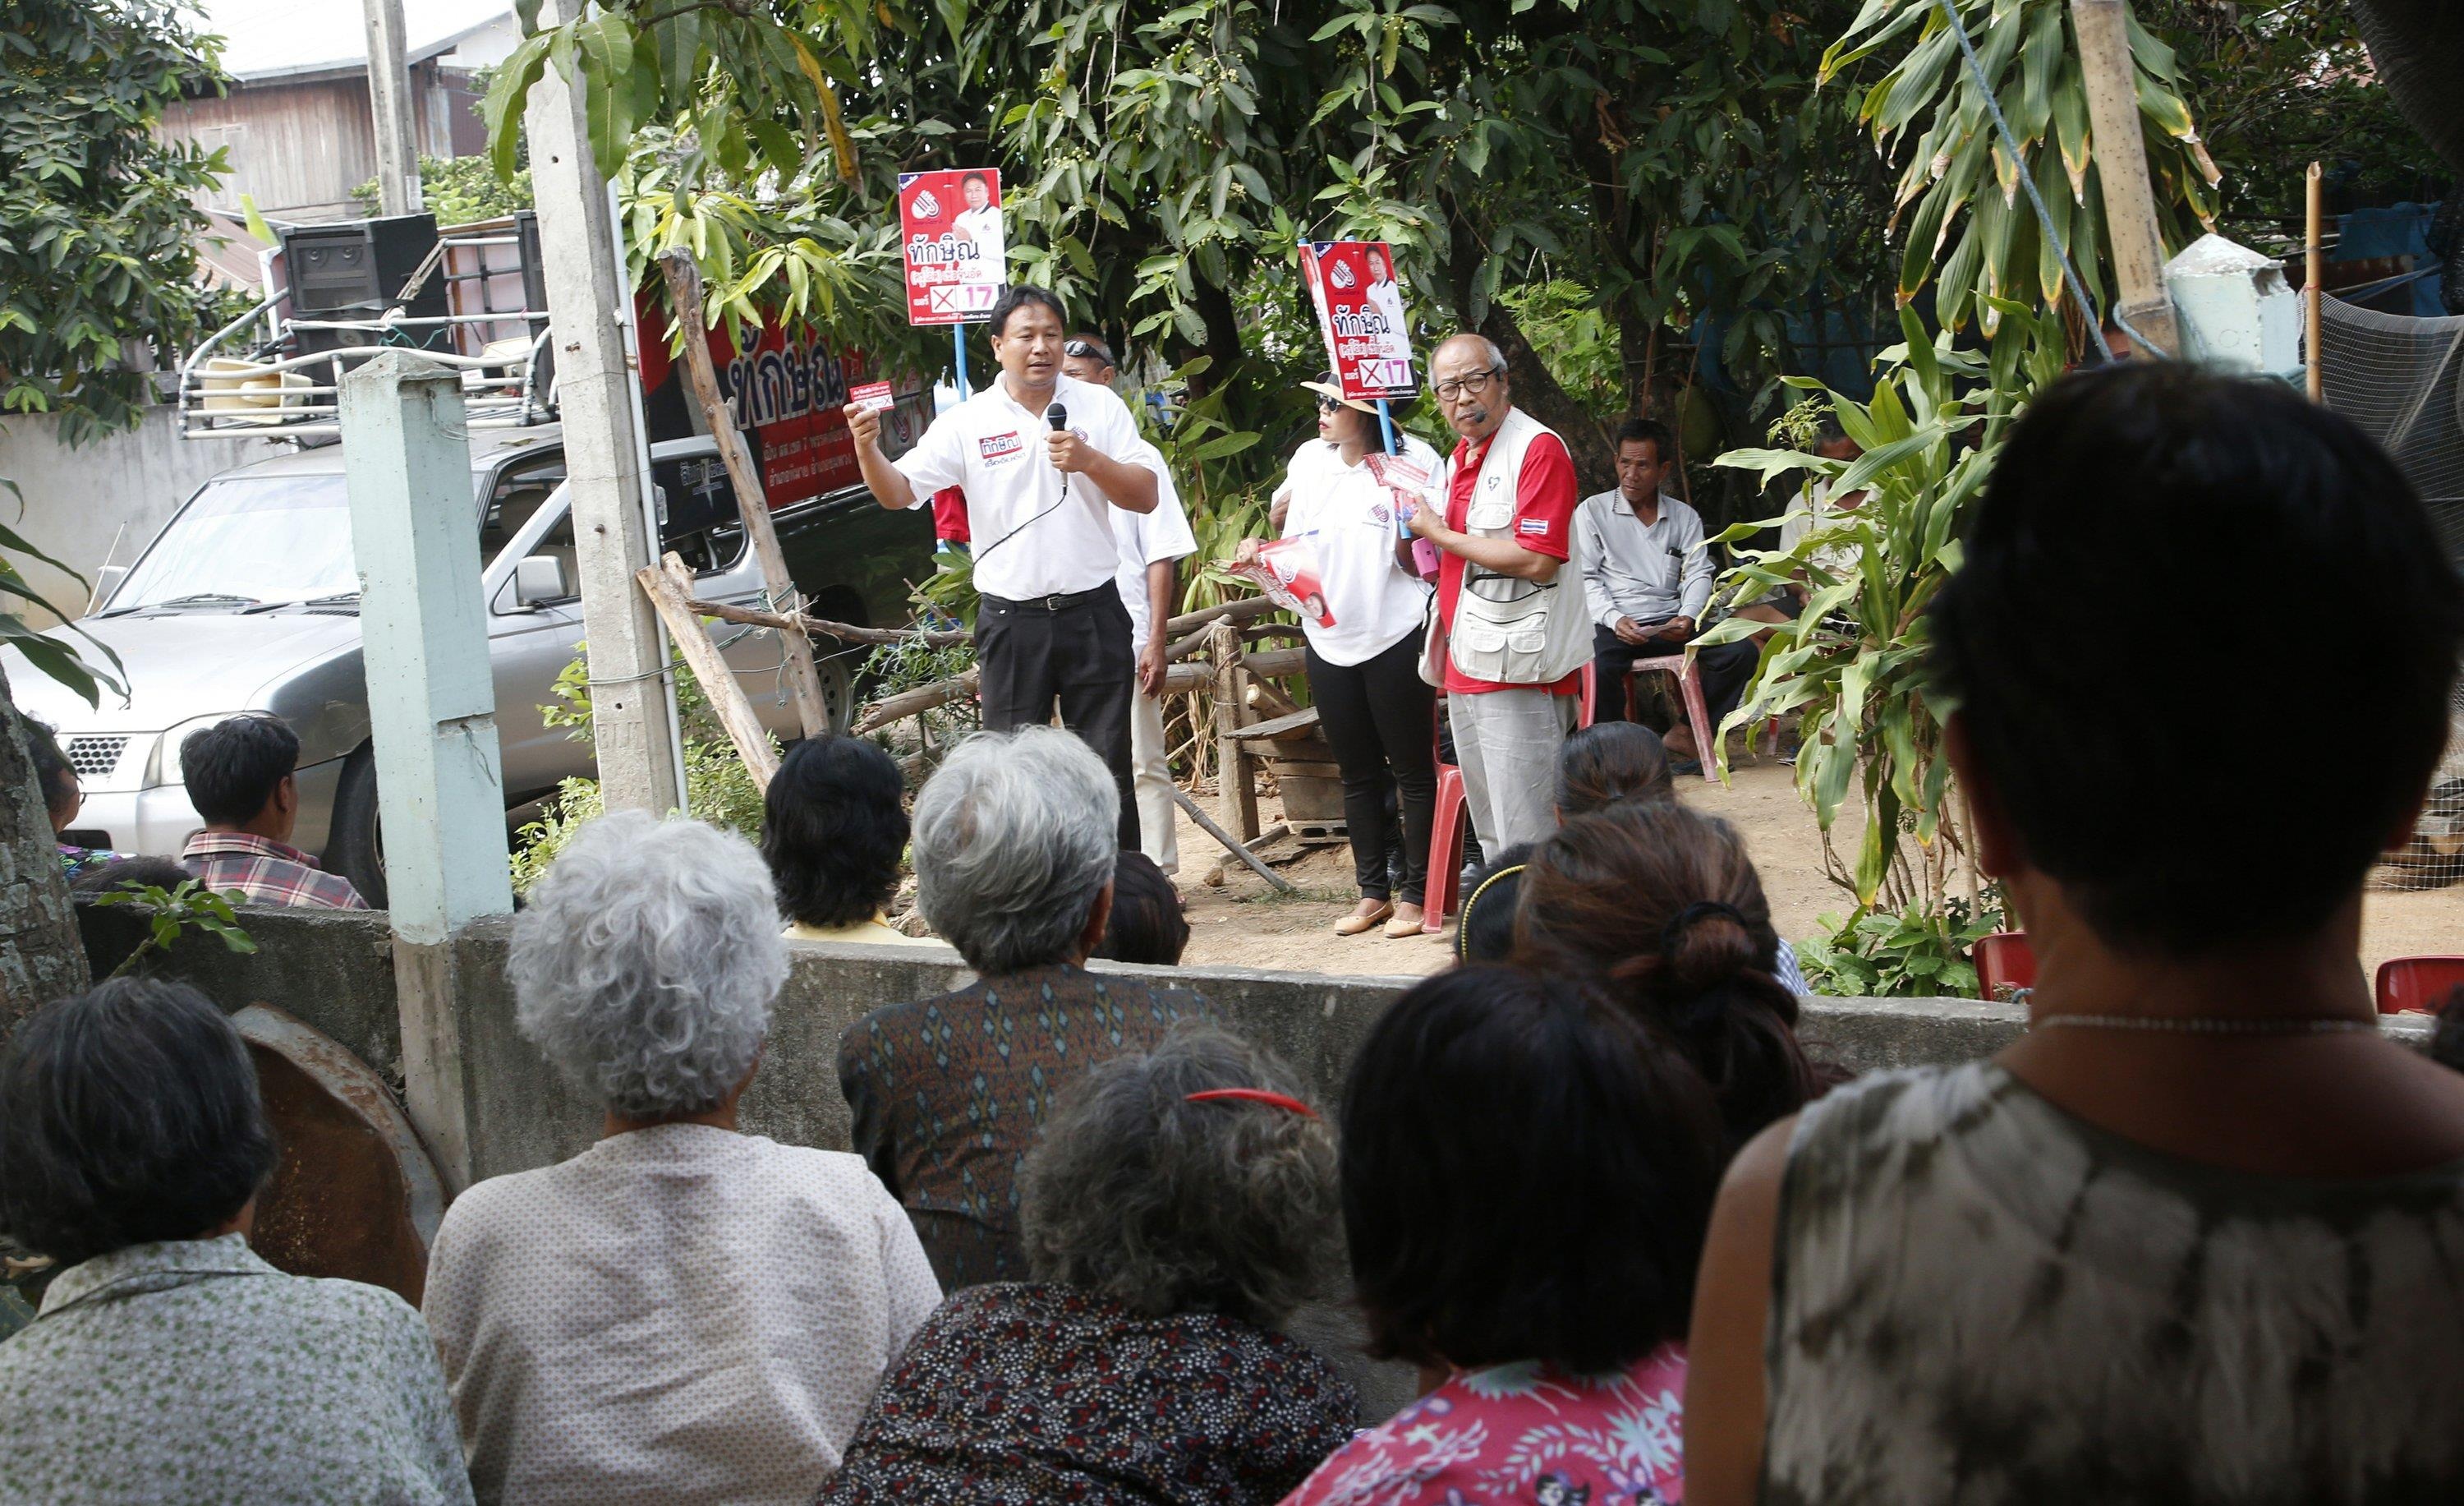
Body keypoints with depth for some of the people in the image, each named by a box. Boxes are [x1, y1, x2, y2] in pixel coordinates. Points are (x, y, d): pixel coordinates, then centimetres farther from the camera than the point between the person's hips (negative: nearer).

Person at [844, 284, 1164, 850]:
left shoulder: (1100, 406, 3)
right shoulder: (968, 422, 0)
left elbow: (1146, 495, 1)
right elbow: (899, 491, -6)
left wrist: (1090, 461, -15)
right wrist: (867, 449, -25)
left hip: (1093, 612, 0)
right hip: (1011, 619, 0)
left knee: (1108, 762, 6)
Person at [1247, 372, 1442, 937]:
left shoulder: (1411, 460, -9)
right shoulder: (1310, 460, 6)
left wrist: (1408, 535, -27)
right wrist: (1261, 554, -9)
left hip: (1394, 635, -5)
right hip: (1329, 637, 5)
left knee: (1412, 772, 2)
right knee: (1358, 774, 13)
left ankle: (1415, 894, 10)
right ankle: (1372, 892, 22)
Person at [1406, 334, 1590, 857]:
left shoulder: (1538, 449, -12)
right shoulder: (1460, 459, 17)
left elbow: (1537, 560, -22)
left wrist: (1441, 535, -14)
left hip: (1520, 674, -9)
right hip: (1468, 675, 9)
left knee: (1526, 840, -8)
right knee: (1490, 834, 15)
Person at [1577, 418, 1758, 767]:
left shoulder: (1685, 517, 17)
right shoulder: (1593, 511, 7)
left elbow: (1699, 574, 8)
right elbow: (1586, 579, -1)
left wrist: (1688, 617, -14)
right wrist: (1615, 620, -18)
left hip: (1670, 624, 3)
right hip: (1615, 625, -3)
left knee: (1741, 652, -18)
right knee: (1598, 666, -37)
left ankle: (1685, 732, -7)